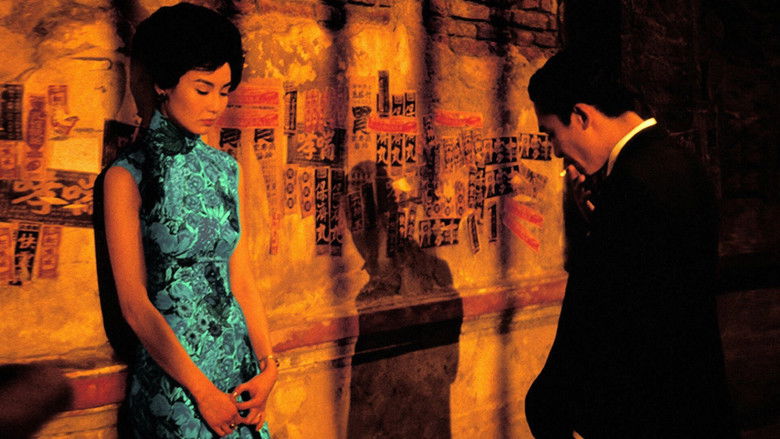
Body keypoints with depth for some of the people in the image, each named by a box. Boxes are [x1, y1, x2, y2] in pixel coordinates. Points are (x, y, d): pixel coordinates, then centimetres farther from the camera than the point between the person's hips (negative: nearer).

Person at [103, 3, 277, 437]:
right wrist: (202, 389, -13)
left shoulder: (228, 170, 6)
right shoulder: (128, 176, -10)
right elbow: (135, 304, -13)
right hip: (170, 372, -5)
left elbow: (242, 279, 5)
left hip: (240, 361, 5)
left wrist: (268, 365, -5)